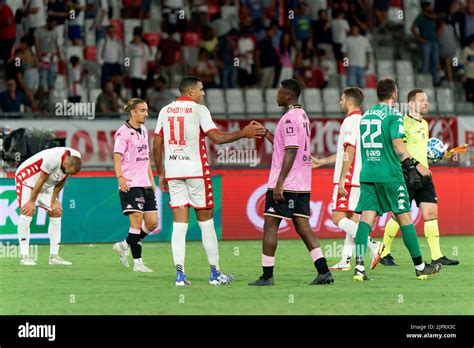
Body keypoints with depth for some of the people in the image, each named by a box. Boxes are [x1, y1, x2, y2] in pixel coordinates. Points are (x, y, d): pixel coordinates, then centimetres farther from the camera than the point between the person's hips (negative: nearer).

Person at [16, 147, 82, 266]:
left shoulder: (75, 159, -14)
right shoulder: (53, 158, -37)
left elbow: (61, 180, -1)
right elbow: (41, 180, -26)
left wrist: (54, 200, -1)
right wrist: (32, 201, -17)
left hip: (46, 186, 8)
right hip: (27, 179, -8)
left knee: (56, 212, 1)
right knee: (27, 212, -19)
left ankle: (54, 256, 4)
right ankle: (24, 256, -21)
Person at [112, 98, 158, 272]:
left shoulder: (143, 131, 17)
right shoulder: (123, 132, -8)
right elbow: (117, 156, -17)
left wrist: (151, 180, 23)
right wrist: (119, 177, -31)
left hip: (145, 184, 8)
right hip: (130, 184, -8)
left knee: (152, 222, 5)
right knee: (137, 221, -10)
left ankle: (125, 245, 23)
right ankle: (137, 263, -5)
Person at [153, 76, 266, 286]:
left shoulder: (165, 111, 11)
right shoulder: (198, 110, -4)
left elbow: (157, 147, 11)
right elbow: (217, 138, -13)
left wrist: (161, 174, 18)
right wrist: (243, 134, -4)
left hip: (173, 172, 4)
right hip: (196, 171, -4)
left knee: (179, 223, 2)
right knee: (206, 221, 5)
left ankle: (180, 273, -8)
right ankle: (215, 273, 9)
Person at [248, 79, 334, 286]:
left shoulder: (289, 118, -14)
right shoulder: (302, 116, 16)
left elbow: (291, 152, -20)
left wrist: (279, 183, -21)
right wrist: (265, 133, 26)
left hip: (285, 184, -9)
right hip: (303, 184, 9)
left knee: (270, 225, -2)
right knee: (302, 226, 7)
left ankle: (267, 276, -1)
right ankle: (323, 271, -1)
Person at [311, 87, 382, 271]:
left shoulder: (350, 121, -12)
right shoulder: (362, 121, 18)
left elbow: (349, 152, -20)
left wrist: (342, 179, -21)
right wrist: (321, 161, 34)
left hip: (349, 179, -10)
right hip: (361, 178, 10)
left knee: (339, 218, -10)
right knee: (352, 219, 10)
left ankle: (373, 245, -23)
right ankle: (346, 260, 10)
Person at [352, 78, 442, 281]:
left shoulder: (365, 116, 16)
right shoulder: (393, 116, -5)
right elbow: (398, 144, -15)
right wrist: (411, 167, -13)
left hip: (367, 174, 6)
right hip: (389, 175, -5)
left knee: (366, 217, -2)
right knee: (405, 217, 3)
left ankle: (359, 267, -18)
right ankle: (420, 267, 11)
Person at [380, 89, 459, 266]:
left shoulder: (424, 124, 17)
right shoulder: (403, 122, -11)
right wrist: (417, 165, -25)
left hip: (423, 175, 8)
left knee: (431, 212, 1)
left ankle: (437, 256, 0)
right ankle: (384, 253, 9)